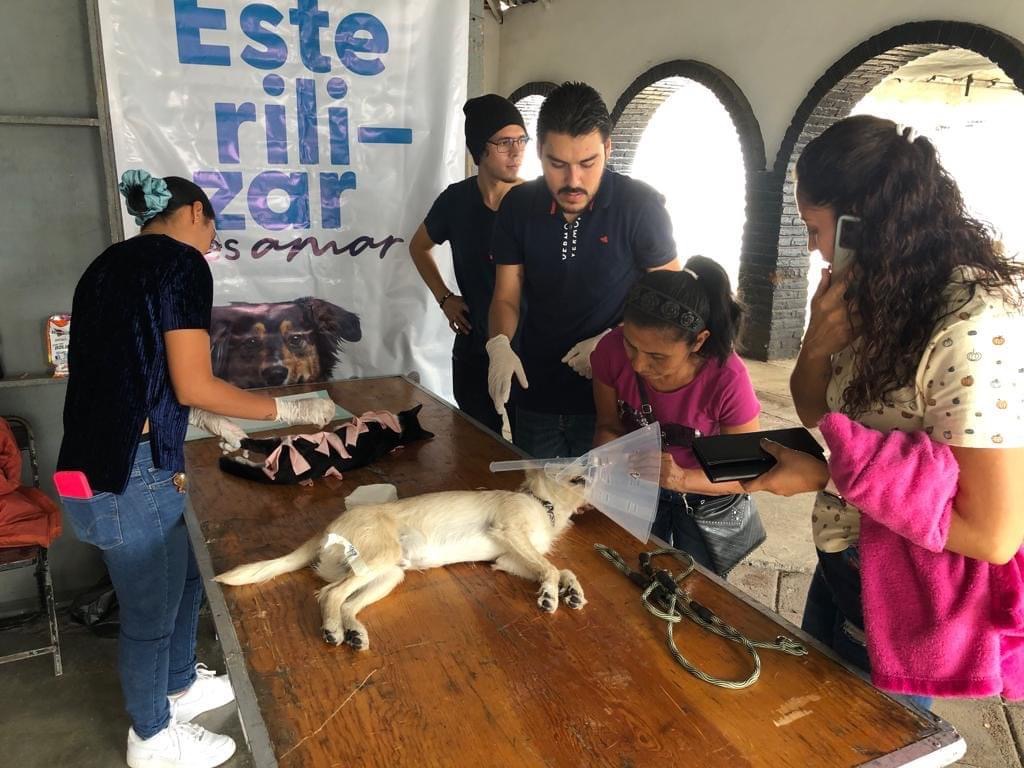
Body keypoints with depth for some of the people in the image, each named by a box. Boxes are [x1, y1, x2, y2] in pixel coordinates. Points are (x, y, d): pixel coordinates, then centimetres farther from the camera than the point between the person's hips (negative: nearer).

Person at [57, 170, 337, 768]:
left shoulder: (111, 263, 15)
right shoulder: (182, 263, -12)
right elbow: (193, 385, -16)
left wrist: (203, 419, 23)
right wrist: (290, 410, -7)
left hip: (96, 460, 9)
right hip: (129, 472, -9)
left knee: (185, 574, 26)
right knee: (152, 606, 12)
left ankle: (181, 685, 48)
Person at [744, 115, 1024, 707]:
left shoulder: (975, 328, -30)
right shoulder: (886, 296, -4)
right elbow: (815, 410, 5)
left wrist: (831, 475, -24)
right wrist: (819, 341, -15)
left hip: (902, 604, -8)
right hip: (843, 569, 8)